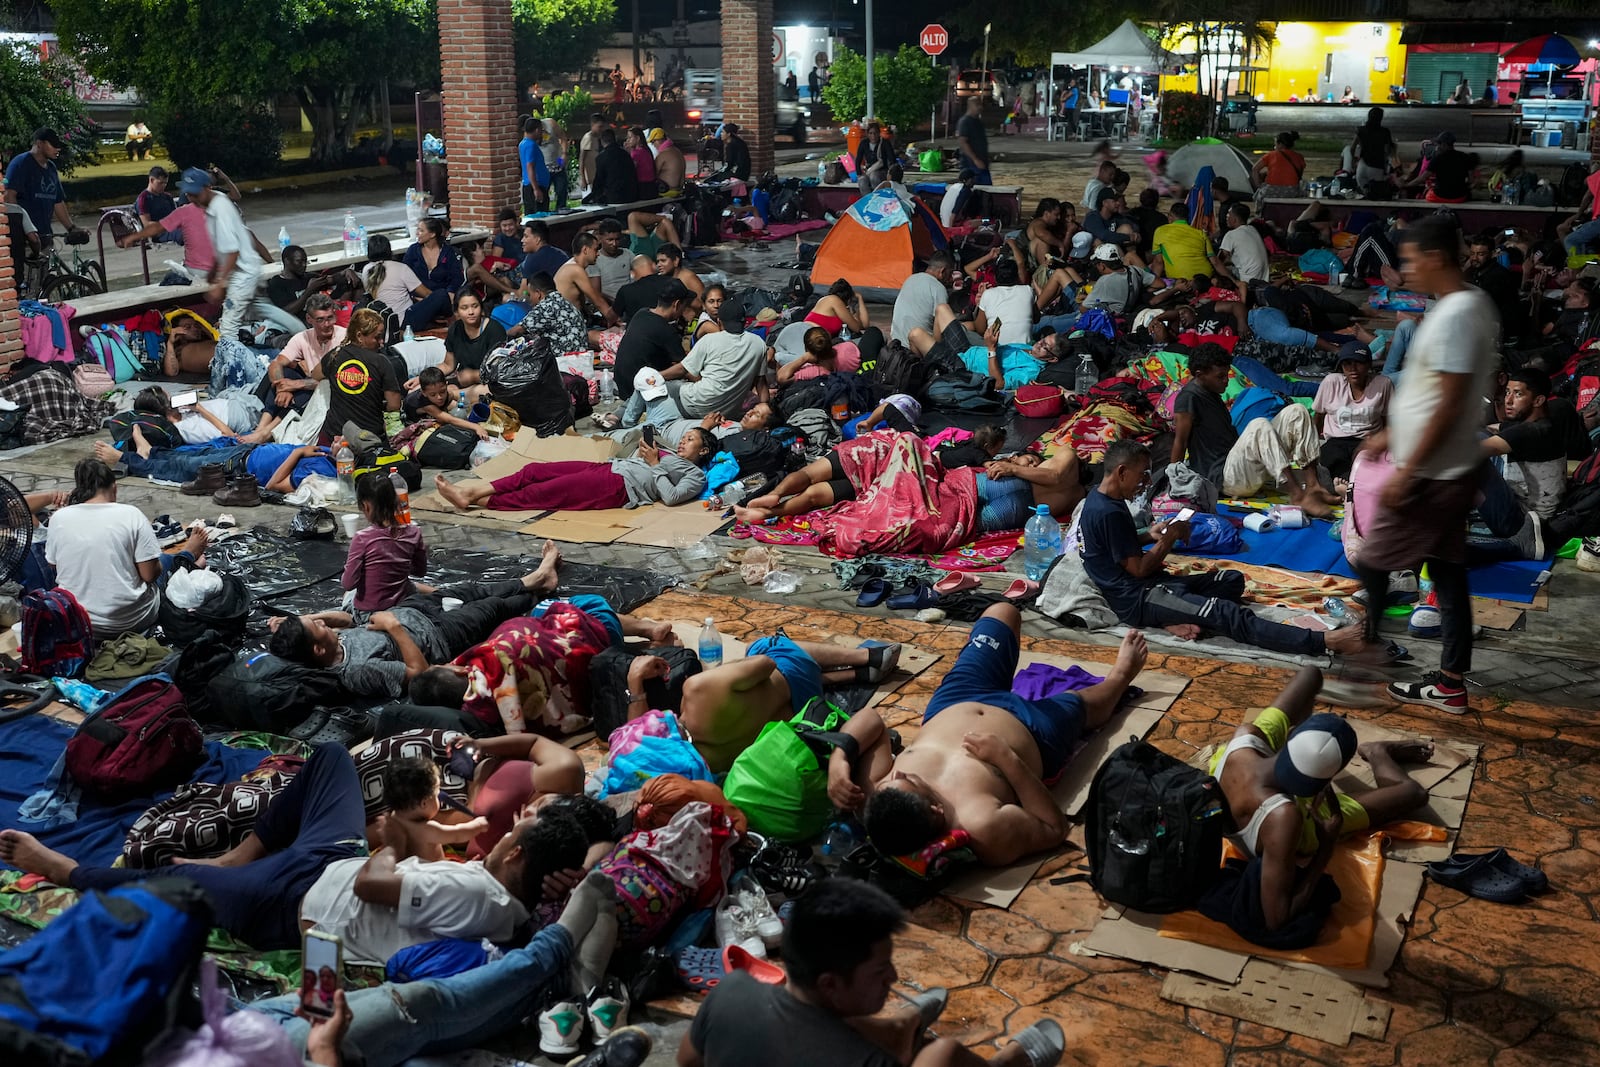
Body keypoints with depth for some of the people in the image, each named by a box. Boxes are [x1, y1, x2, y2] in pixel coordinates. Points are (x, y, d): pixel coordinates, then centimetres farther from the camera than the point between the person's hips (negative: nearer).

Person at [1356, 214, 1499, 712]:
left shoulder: (1455, 314, -22)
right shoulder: (1469, 304, 10)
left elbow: (1449, 405, -25)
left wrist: (1406, 470, -22)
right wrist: (1393, 432, 24)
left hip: (1430, 475, -10)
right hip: (1449, 470, 10)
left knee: (1372, 566, 2)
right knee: (1448, 572, 13)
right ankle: (1450, 683, 19)